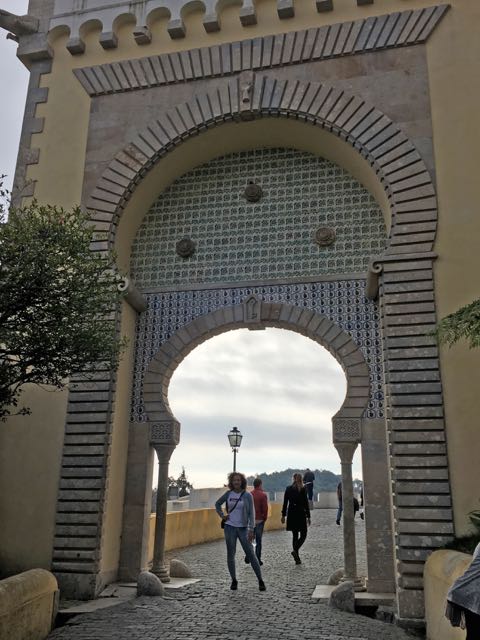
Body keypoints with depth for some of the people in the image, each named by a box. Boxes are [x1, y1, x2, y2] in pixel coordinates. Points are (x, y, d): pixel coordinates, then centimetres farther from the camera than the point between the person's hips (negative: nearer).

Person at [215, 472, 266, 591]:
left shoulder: (247, 495, -5)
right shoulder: (228, 494, 2)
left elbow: (251, 513, -6)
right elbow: (217, 504, 18)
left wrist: (251, 530, -13)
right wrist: (222, 515, 5)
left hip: (243, 528, -2)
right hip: (230, 527, 2)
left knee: (250, 554, -3)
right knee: (231, 554, 6)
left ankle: (260, 580, 5)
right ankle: (234, 581, 19)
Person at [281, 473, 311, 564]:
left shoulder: (288, 489, 3)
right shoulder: (303, 489, -7)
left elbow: (285, 503, 4)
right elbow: (306, 503, -7)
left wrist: (283, 515, 10)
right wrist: (308, 516, -1)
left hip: (291, 514, 4)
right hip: (301, 514, -4)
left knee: (295, 535, 12)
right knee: (303, 535, 7)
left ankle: (297, 558, 12)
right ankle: (295, 550, -17)